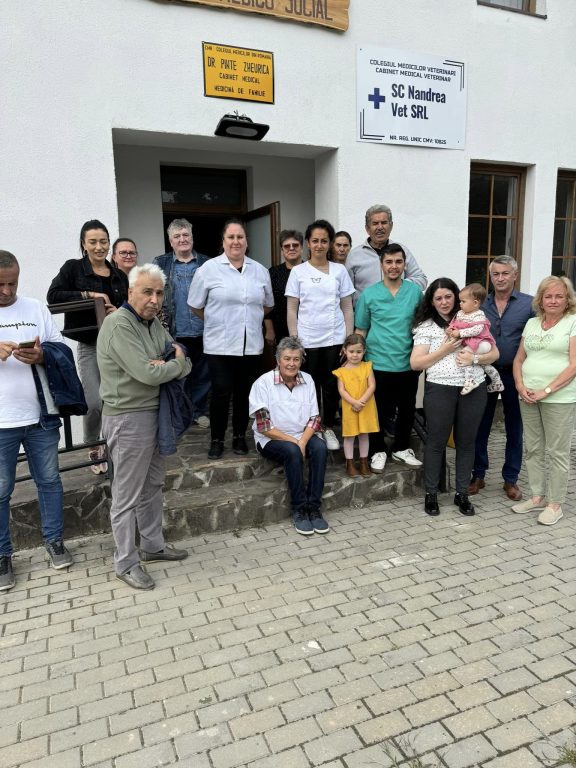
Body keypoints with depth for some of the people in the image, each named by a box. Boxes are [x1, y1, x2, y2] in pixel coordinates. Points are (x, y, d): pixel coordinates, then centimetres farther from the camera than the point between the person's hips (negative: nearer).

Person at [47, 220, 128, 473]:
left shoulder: (119, 275, 11)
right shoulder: (73, 268, 0)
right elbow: (53, 295, -12)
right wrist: (89, 294, -17)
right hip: (89, 345, -3)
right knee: (94, 402, -9)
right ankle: (93, 449, 17)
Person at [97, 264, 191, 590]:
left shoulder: (154, 322, 9)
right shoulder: (119, 325, -18)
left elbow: (184, 363, 5)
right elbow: (148, 373, -26)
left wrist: (166, 365, -17)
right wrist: (177, 364, -8)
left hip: (154, 413, 9)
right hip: (128, 418, -9)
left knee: (153, 485, 19)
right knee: (128, 495, 2)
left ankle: (153, 545, 34)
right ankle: (126, 563, 16)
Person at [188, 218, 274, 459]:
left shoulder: (260, 270, 9)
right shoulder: (209, 268, -2)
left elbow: (268, 305, 20)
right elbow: (196, 306, 4)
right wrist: (217, 322, 10)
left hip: (251, 345, 3)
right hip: (220, 345, -3)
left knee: (244, 393, 9)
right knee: (221, 393, -3)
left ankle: (239, 437, 24)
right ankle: (217, 440, 14)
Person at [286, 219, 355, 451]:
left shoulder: (339, 270, 5)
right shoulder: (298, 272, 2)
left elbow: (347, 308, 6)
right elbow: (291, 310, 2)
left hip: (334, 340, 1)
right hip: (307, 341, -1)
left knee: (332, 386, 6)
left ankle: (329, 429, 22)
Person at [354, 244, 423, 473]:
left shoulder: (416, 292, 1)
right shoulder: (369, 294, -1)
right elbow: (360, 330, 4)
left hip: (408, 364, 2)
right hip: (378, 364, -1)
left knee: (407, 409, 13)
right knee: (379, 410, 8)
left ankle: (401, 449, 32)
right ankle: (377, 451, 26)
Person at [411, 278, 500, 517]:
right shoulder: (426, 326, 2)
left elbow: (494, 353, 8)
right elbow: (415, 363, -4)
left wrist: (474, 358, -12)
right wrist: (444, 350, -11)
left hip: (474, 389, 2)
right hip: (440, 390, -2)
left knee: (466, 442, 10)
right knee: (436, 442, 5)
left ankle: (462, 493, 23)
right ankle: (431, 494, 18)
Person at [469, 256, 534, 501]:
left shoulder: (529, 304, -3)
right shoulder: (480, 304, 2)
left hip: (514, 374, -1)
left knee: (514, 429, 9)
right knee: (480, 427, 8)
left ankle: (511, 479, 23)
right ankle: (478, 474, 23)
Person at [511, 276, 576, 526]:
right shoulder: (531, 323, 12)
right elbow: (519, 359, 13)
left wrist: (546, 391, -16)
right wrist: (520, 386, -4)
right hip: (528, 397, 5)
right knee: (533, 449, 12)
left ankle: (555, 504, 15)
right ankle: (537, 496, 26)